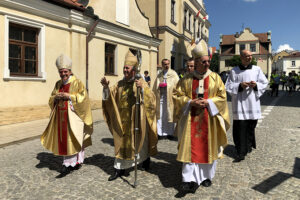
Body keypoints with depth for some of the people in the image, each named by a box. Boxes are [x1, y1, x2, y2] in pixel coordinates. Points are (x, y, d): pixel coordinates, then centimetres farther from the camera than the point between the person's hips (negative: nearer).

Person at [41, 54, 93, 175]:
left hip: (73, 115, -6)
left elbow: (83, 97, -12)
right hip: (61, 116, 6)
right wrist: (55, 97, -8)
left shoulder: (77, 82, -5)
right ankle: (76, 162, 19)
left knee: (72, 139, -7)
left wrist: (69, 96, -20)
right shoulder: (58, 84, 12)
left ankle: (68, 164, 1)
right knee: (64, 139, 8)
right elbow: (51, 99, 14)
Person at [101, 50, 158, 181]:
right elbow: (109, 96, 3)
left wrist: (142, 88, -35)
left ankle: (146, 158, 39)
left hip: (136, 119, -4)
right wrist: (106, 87, -15)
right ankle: (120, 168, 17)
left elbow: (150, 98, -18)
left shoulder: (141, 82, -7)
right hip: (122, 119, 4)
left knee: (139, 141, 10)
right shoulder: (120, 84, 7)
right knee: (122, 142, 7)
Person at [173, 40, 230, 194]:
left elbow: (222, 96, 1)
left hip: (209, 119, 1)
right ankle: (189, 179, 2)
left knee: (208, 147, 8)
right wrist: (191, 102, -13)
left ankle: (206, 176, 26)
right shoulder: (186, 79, 3)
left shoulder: (215, 78, 4)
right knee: (190, 147, -3)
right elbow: (177, 95, 1)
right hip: (191, 119, 0)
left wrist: (208, 102, -14)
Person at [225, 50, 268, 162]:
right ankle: (241, 152, 0)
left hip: (252, 103, 2)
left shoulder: (257, 69, 8)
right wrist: (239, 85, -15)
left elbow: (265, 83, 10)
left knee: (251, 126, 9)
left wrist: (256, 85, -10)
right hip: (239, 103, -2)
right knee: (240, 127, -6)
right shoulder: (234, 71, 3)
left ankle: (248, 145, 32)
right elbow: (228, 86, 1)